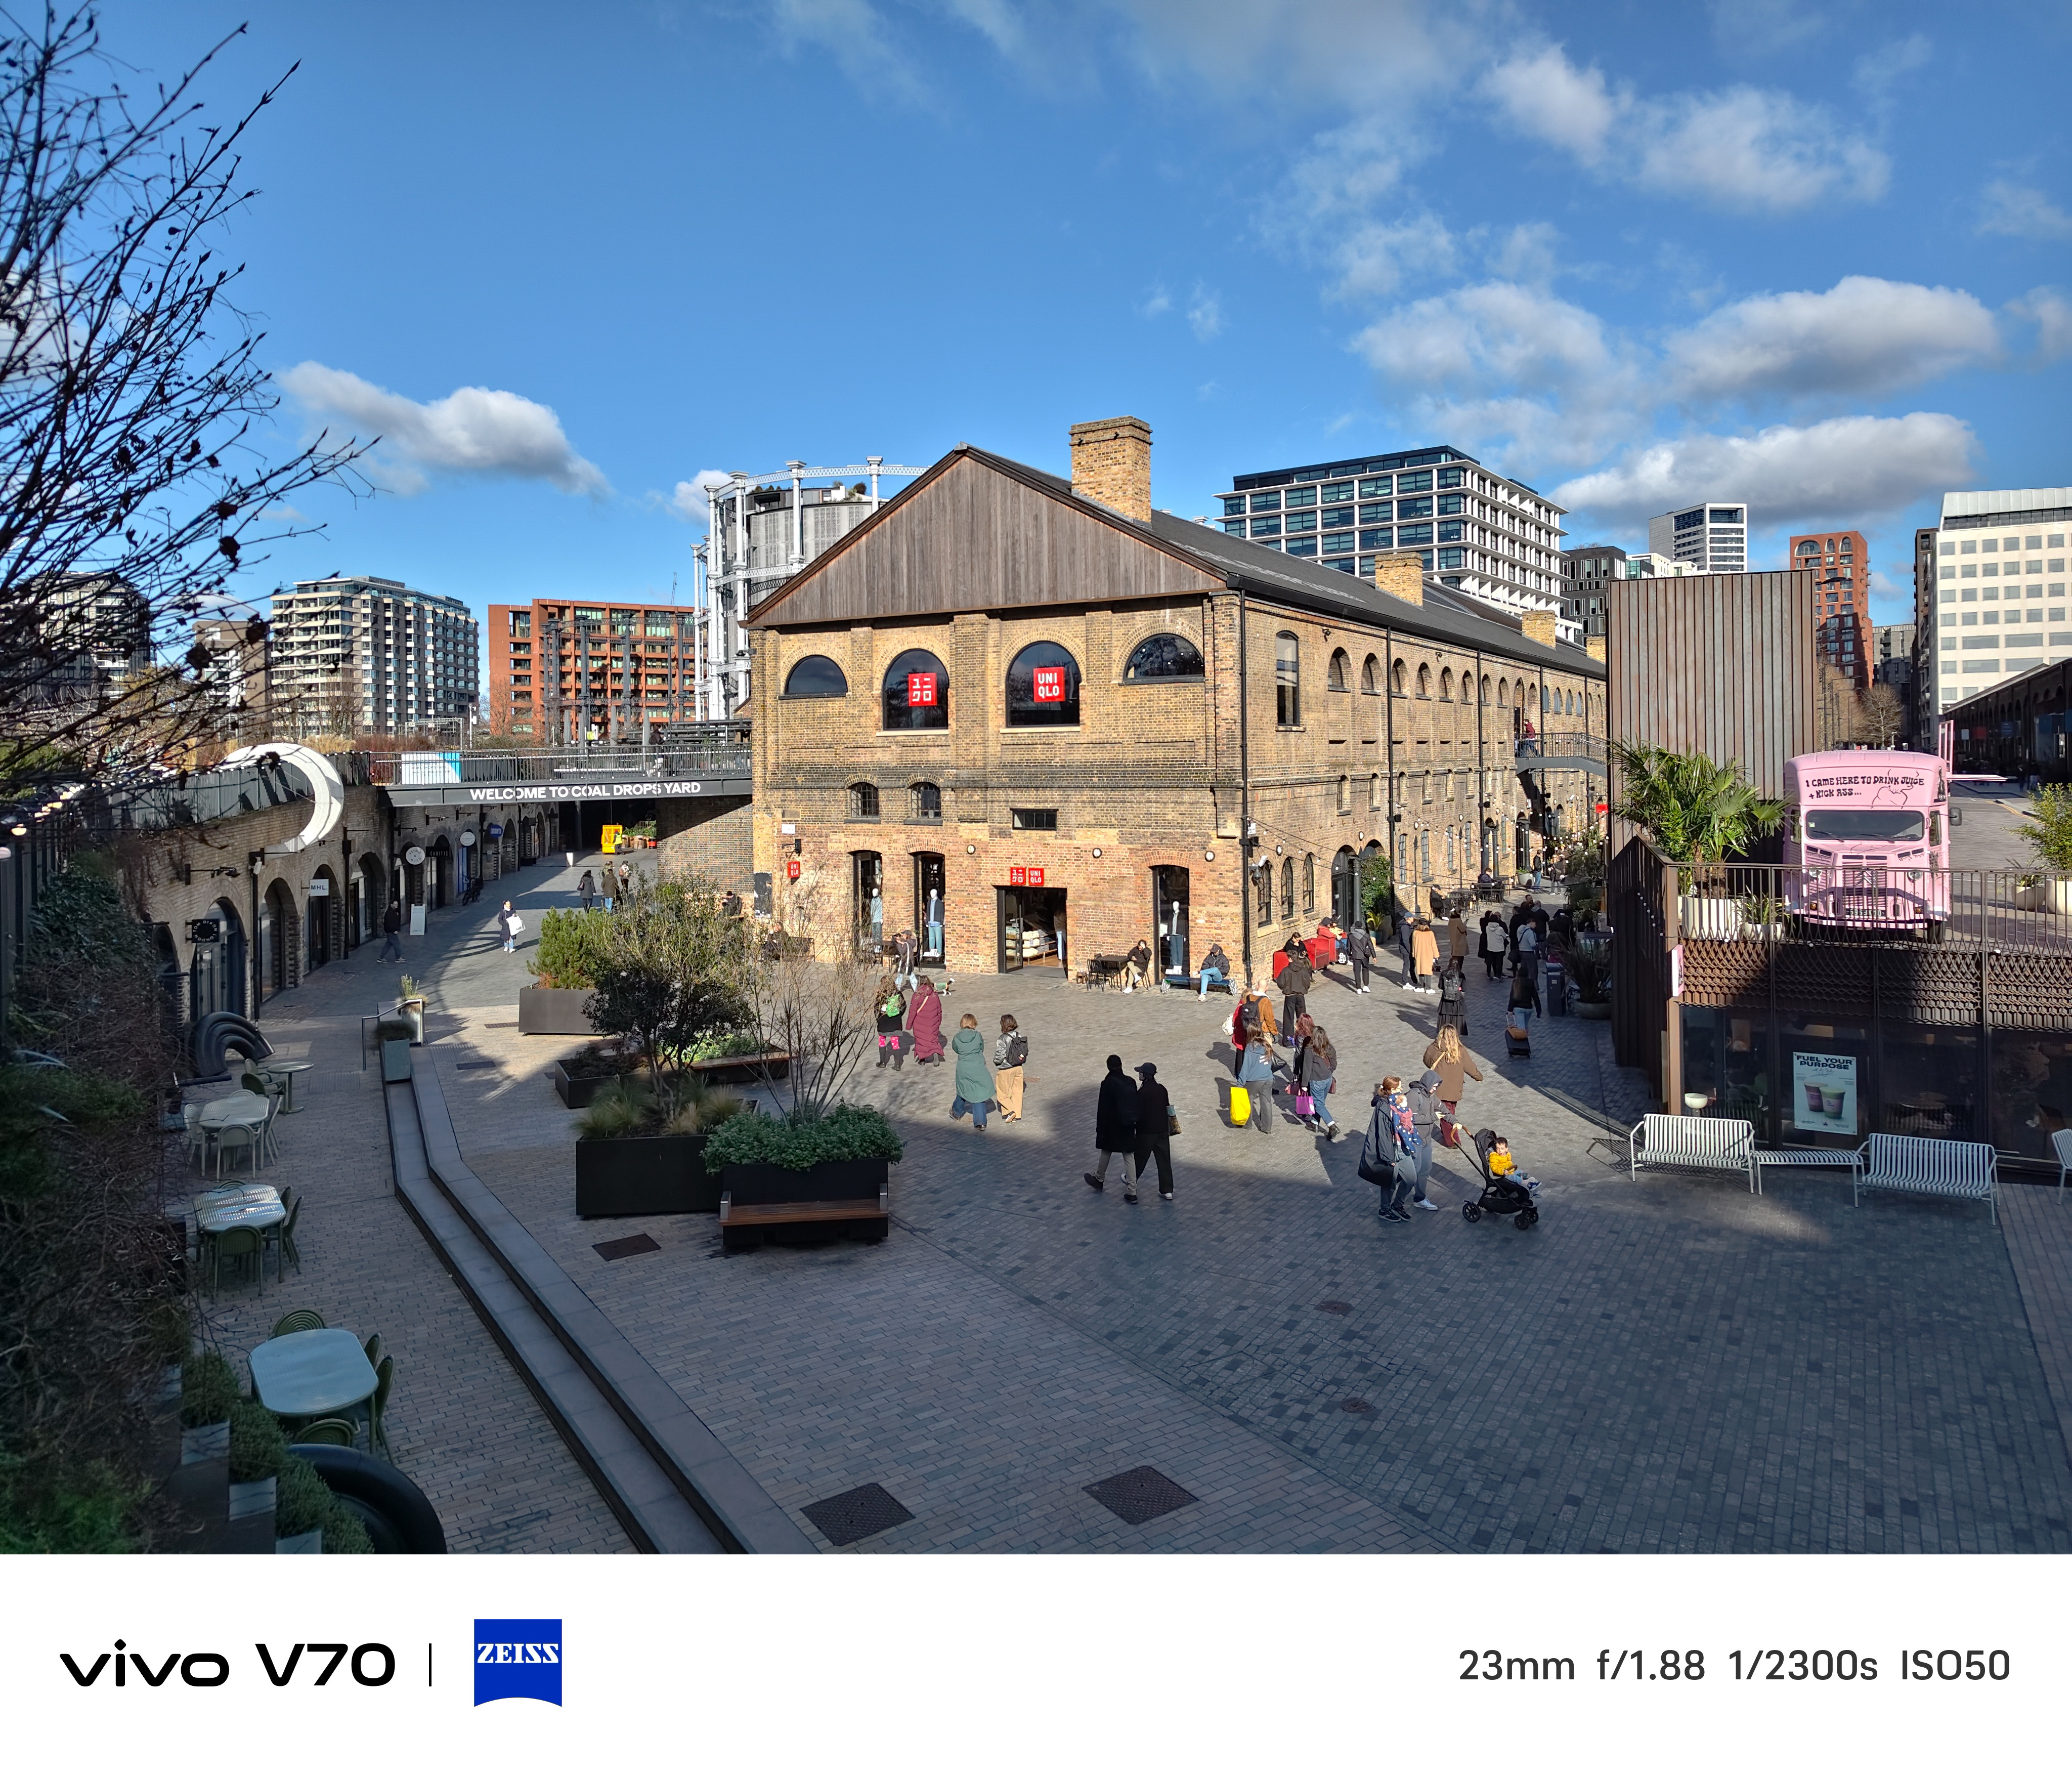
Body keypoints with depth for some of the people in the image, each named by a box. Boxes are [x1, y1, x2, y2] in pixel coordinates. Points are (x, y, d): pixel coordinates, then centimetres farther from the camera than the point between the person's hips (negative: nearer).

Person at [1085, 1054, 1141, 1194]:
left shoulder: (1108, 1084, -17)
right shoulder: (1131, 1082, -1)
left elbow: (1103, 1109, -15)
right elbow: (1136, 1104, 7)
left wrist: (1100, 1129, -7)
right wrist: (1135, 1122, 19)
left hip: (1113, 1125, -4)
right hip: (1129, 1126, 4)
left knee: (1106, 1152, 18)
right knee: (1129, 1156, 7)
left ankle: (1099, 1179, 38)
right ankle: (1132, 1192, 5)